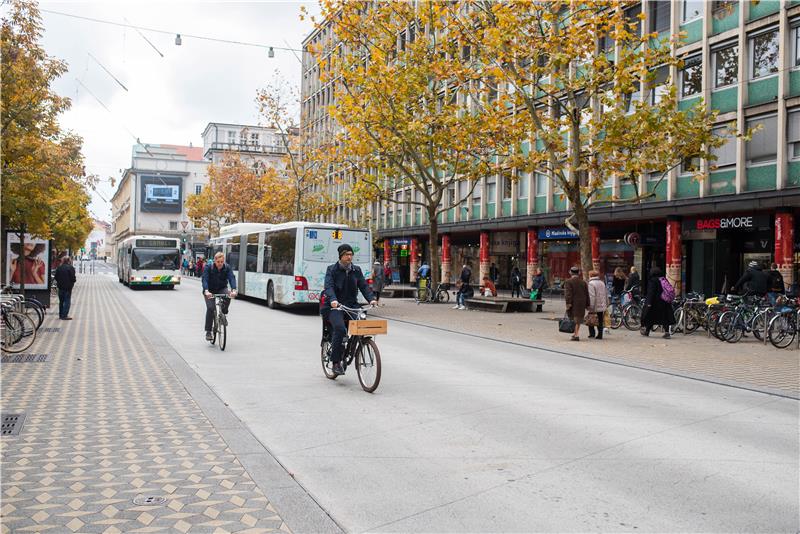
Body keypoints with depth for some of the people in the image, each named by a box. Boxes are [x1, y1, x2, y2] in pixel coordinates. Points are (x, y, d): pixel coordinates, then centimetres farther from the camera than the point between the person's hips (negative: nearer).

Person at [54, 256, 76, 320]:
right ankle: (64, 316, -4)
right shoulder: (71, 268, -12)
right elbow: (73, 278, -14)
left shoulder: (58, 268, 5)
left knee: (61, 301, 16)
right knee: (67, 301, -1)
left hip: (60, 287, 5)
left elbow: (56, 277, 6)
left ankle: (61, 315, 21)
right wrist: (73, 280, 7)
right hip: (68, 287, -5)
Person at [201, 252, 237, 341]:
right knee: (210, 308, -19)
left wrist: (233, 290, -43)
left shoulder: (227, 268, -12)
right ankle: (208, 332, -9)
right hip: (210, 291, -2)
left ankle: (223, 312, -7)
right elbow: (205, 280, -28)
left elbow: (232, 278, -24)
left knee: (228, 294, -32)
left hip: (221, 289, 2)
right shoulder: (209, 268, -17)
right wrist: (206, 291, -47)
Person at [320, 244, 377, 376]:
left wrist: (371, 299, -13)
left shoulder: (356, 270, 13)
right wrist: (333, 300, -34)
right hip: (335, 306, -4)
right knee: (339, 328, -28)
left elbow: (364, 286, 6)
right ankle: (336, 362, -16)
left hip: (351, 305, 4)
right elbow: (329, 286, -14)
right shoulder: (332, 269, 1)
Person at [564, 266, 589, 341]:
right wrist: (587, 305, 14)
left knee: (573, 320, 0)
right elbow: (587, 294, 11)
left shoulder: (568, 282, -5)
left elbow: (568, 294, -13)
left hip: (573, 304, -4)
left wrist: (568, 303, -14)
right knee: (578, 320, 9)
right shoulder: (583, 282, 10)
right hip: (581, 304, 4)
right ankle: (576, 334, 10)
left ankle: (575, 335, -5)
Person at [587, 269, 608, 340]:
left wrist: (591, 306, -19)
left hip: (595, 306, -7)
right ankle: (600, 335, 10)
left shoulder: (591, 283, -12)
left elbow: (591, 296, -19)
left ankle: (592, 333, 3)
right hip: (602, 306, 7)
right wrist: (606, 304, 25)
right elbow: (606, 294, 18)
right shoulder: (602, 283, 13)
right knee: (600, 321, 10)